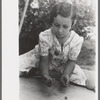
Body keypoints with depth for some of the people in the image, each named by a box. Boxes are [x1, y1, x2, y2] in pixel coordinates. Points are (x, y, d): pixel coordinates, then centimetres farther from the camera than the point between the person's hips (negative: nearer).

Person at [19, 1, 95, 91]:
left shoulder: (76, 40, -28)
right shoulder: (44, 37, -31)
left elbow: (71, 61, -15)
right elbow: (44, 60, -21)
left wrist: (66, 75, -31)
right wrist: (45, 75, -37)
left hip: (63, 64, 1)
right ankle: (32, 69, 11)